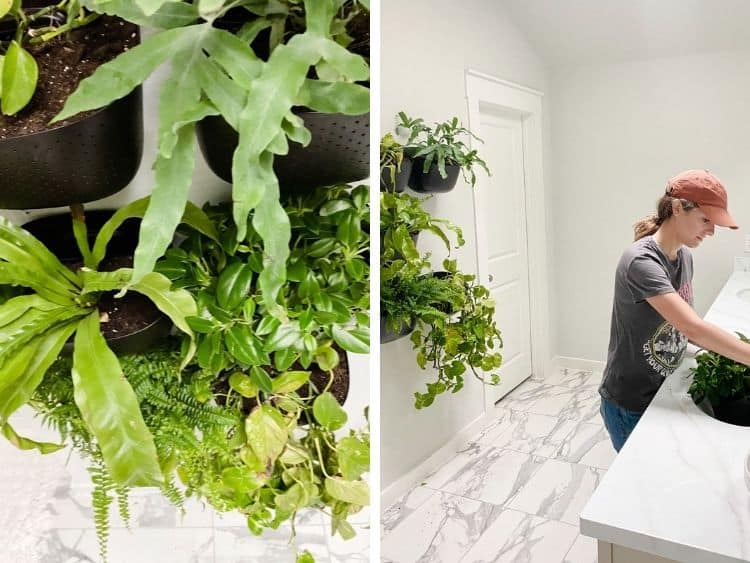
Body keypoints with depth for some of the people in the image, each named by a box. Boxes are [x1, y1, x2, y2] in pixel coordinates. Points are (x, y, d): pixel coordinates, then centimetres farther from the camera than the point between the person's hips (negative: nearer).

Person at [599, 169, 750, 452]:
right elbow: (693, 327, -33)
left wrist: (726, 347, -5)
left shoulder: (685, 257, 2)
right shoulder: (641, 261, -25)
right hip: (630, 405, -7)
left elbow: (679, 327, 9)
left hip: (664, 392, 7)